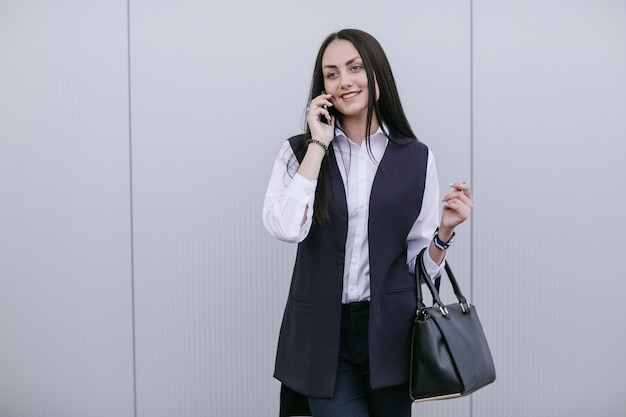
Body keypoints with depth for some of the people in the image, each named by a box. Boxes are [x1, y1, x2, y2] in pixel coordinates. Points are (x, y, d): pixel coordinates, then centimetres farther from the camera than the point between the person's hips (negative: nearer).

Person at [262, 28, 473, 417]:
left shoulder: (416, 158, 2)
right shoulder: (299, 152, 1)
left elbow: (421, 263, 5)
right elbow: (286, 228, -19)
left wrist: (446, 229, -15)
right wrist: (318, 145, -13)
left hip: (390, 330, 2)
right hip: (321, 333, -1)